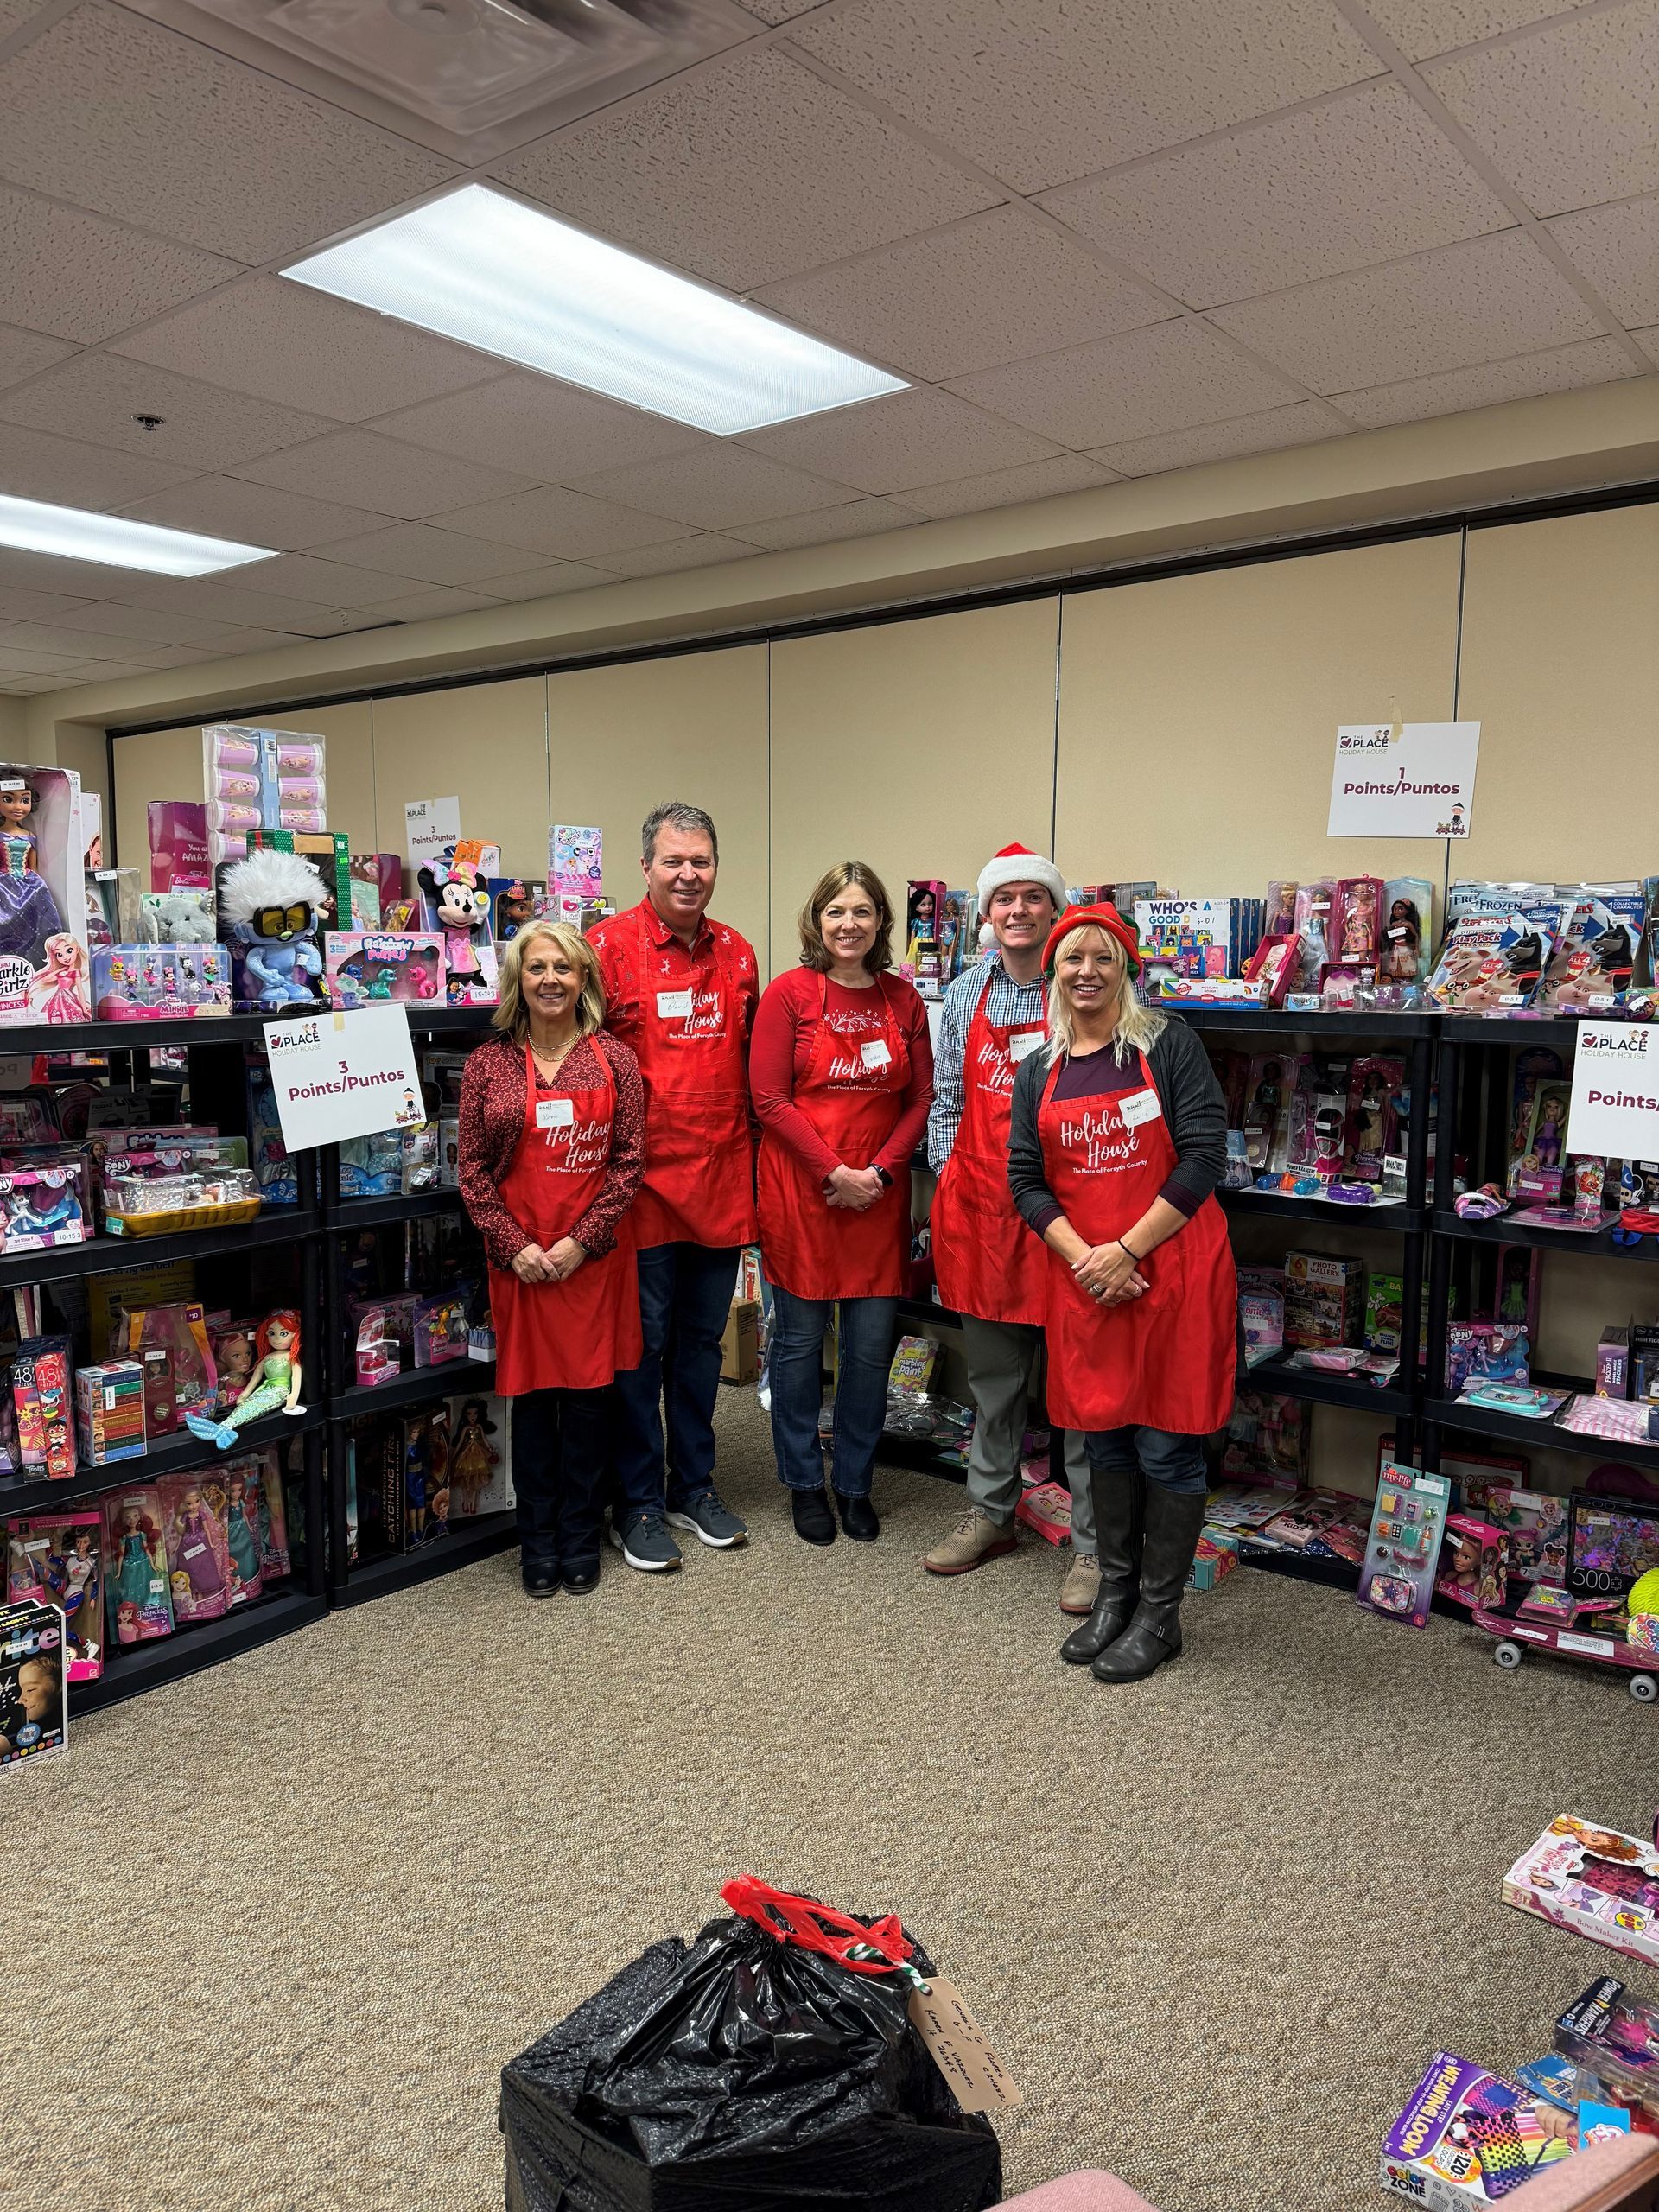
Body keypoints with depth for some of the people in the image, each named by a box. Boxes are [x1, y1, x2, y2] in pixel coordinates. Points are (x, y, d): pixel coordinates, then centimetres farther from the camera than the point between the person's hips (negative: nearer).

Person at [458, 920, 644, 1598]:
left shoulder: (614, 1059, 1)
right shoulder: (488, 1063, 1)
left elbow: (629, 1159, -2)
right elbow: (472, 1169, 1)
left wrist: (580, 1240, -9)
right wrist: (516, 1245, -8)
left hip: (595, 1254, 0)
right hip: (521, 1257, 0)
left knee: (589, 1391, 7)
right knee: (532, 1395, 8)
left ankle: (581, 1538, 23)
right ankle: (538, 1541, 23)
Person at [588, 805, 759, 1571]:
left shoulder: (737, 953, 9)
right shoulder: (610, 945, -7)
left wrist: (752, 1162, 11)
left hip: (721, 1178, 5)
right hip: (642, 1180, -5)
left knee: (701, 1339, 16)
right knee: (641, 1343, 5)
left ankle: (694, 1485, 30)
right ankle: (638, 1501, 20)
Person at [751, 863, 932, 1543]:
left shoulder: (903, 1000, 7)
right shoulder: (789, 994, -4)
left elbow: (920, 1099, 7)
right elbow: (770, 1101, -9)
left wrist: (879, 1170, -8)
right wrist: (837, 1173, -14)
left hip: (879, 1194, 3)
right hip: (801, 1191, -3)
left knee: (872, 1345, 7)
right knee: (799, 1339, 7)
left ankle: (855, 1482, 26)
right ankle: (804, 1483, 25)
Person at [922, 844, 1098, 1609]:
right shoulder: (969, 993, 9)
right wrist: (947, 1178, 7)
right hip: (982, 1207, 5)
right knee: (992, 1378, 17)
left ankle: (1093, 1542, 16)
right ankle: (990, 1513, 33)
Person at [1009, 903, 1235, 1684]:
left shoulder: (1168, 1045, -4)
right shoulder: (1039, 1070, 9)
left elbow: (1202, 1157, -11)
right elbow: (1026, 1179, 6)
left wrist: (1127, 1250, -14)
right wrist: (1084, 1256, -10)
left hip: (1171, 1270, -4)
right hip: (1083, 1276, 4)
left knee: (1166, 1444, 3)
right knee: (1104, 1438, 13)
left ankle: (1159, 1614, 18)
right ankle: (1115, 1592, 30)